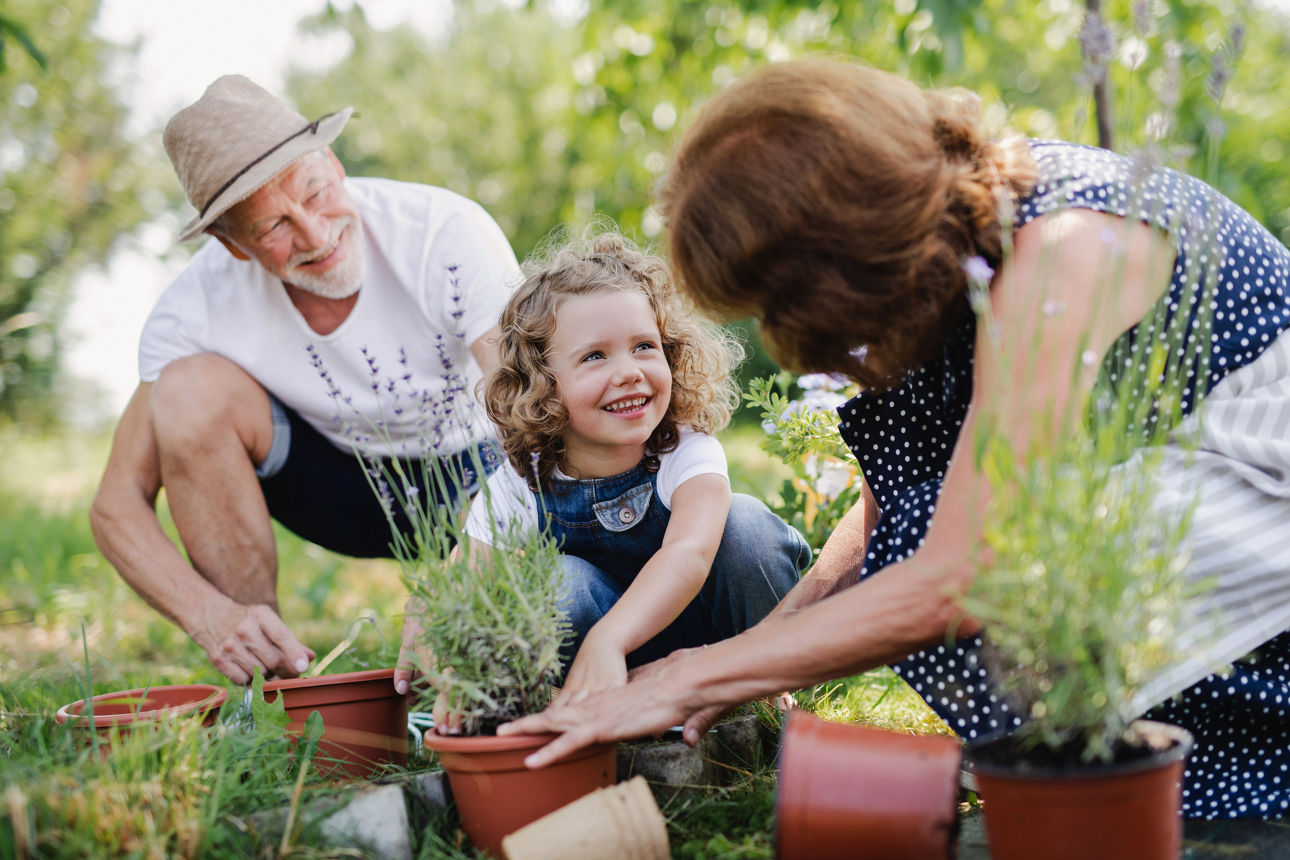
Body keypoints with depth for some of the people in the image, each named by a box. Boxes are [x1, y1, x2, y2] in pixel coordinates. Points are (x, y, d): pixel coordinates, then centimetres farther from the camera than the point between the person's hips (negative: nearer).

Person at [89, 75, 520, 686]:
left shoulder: (448, 233, -29)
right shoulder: (199, 308, -22)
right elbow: (117, 505, -19)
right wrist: (212, 615, -39)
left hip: (478, 478, -2)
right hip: (347, 488, 2)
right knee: (192, 388, -27)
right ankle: (264, 681, -15)